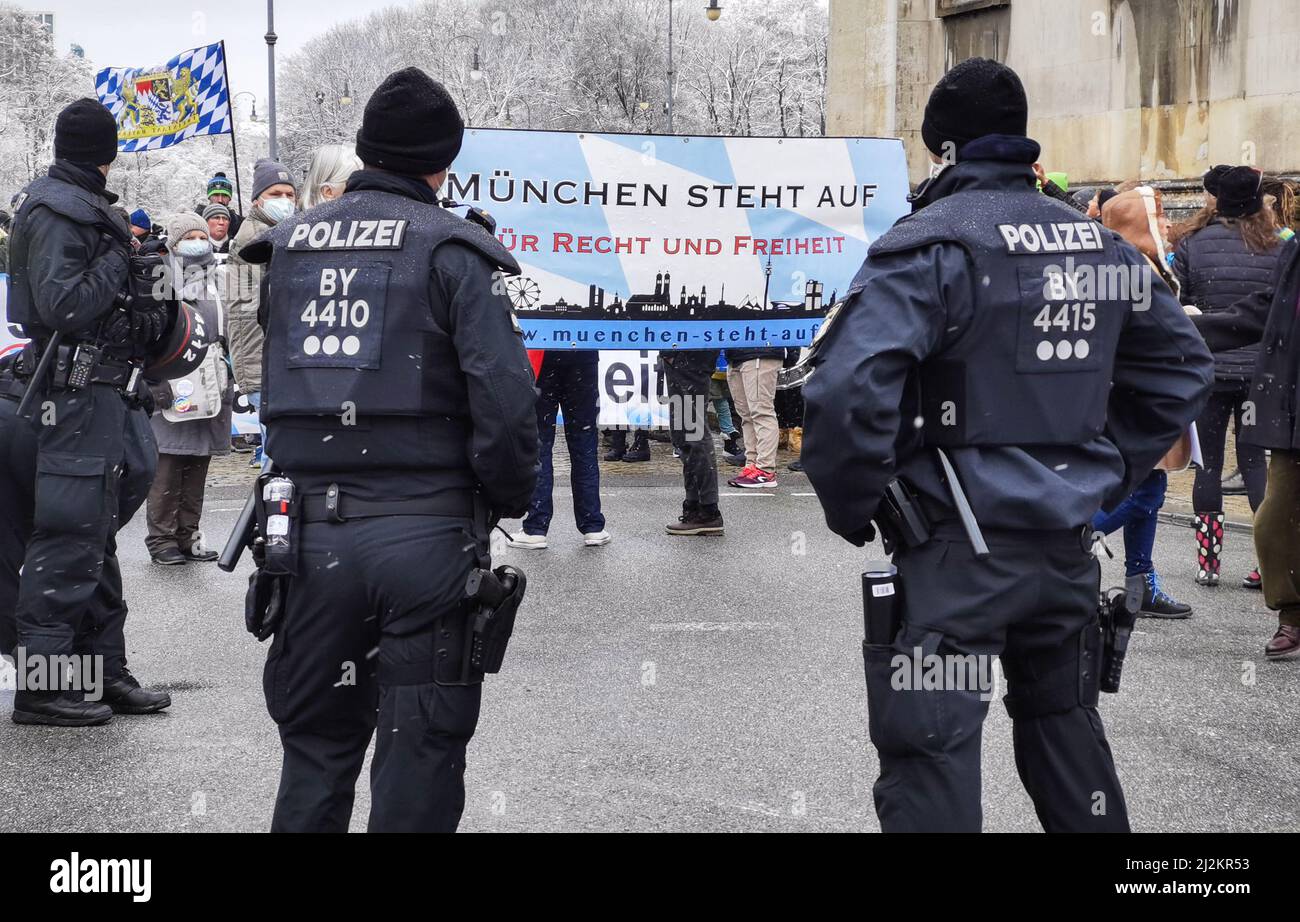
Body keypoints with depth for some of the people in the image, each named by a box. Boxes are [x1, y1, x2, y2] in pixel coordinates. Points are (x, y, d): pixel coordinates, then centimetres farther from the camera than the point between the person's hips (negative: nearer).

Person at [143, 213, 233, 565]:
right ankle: (161, 540, -2)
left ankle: (187, 536, 14)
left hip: (208, 390, 6)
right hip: (173, 390, -6)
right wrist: (156, 381, -16)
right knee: (167, 469, -6)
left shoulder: (213, 285, 19)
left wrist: (227, 383, 19)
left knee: (197, 469, 8)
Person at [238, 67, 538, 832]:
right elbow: (504, 394, -12)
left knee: (317, 742, 16)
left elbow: (268, 387, 14)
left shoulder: (290, 246, 11)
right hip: (426, 531, -4)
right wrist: (512, 498, 0)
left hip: (314, 531, 4)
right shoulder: (451, 250, -5)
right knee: (420, 748, 5)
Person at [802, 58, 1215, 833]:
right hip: (1067, 542, 7)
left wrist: (852, 508, -10)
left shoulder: (932, 244, -13)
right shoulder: (1099, 243, 9)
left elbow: (847, 389, -25)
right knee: (1065, 727, 23)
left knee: (932, 756, -1)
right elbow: (1184, 366, 18)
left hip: (956, 553, -7)